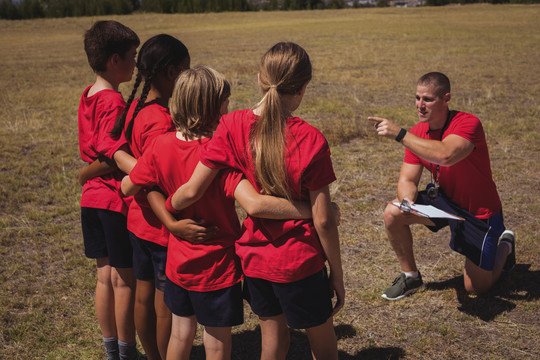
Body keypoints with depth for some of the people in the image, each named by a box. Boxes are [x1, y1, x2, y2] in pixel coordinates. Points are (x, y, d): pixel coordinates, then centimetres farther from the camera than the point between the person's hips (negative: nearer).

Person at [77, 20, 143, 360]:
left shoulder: (88, 96, 9)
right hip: (118, 201, -8)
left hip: (93, 197, 8)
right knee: (125, 280, 5)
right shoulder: (114, 102, -18)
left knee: (106, 275, 16)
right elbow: (113, 151, -28)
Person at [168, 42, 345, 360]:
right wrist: (337, 274, -2)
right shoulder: (311, 140, -19)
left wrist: (164, 207, 10)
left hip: (253, 256, 4)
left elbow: (192, 191, -11)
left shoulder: (232, 126, -11)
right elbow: (322, 220, -15)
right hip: (299, 262, -4)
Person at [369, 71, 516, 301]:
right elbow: (407, 180, -8)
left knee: (476, 288, 3)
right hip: (443, 198, 5)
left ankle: (504, 245, 34)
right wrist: (408, 201, -31)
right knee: (392, 213, -18)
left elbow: (445, 155, -48)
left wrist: (400, 134, -47)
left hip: (479, 212, -5)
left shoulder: (467, 123, -28)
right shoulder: (417, 133, -8)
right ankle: (410, 276, 4)